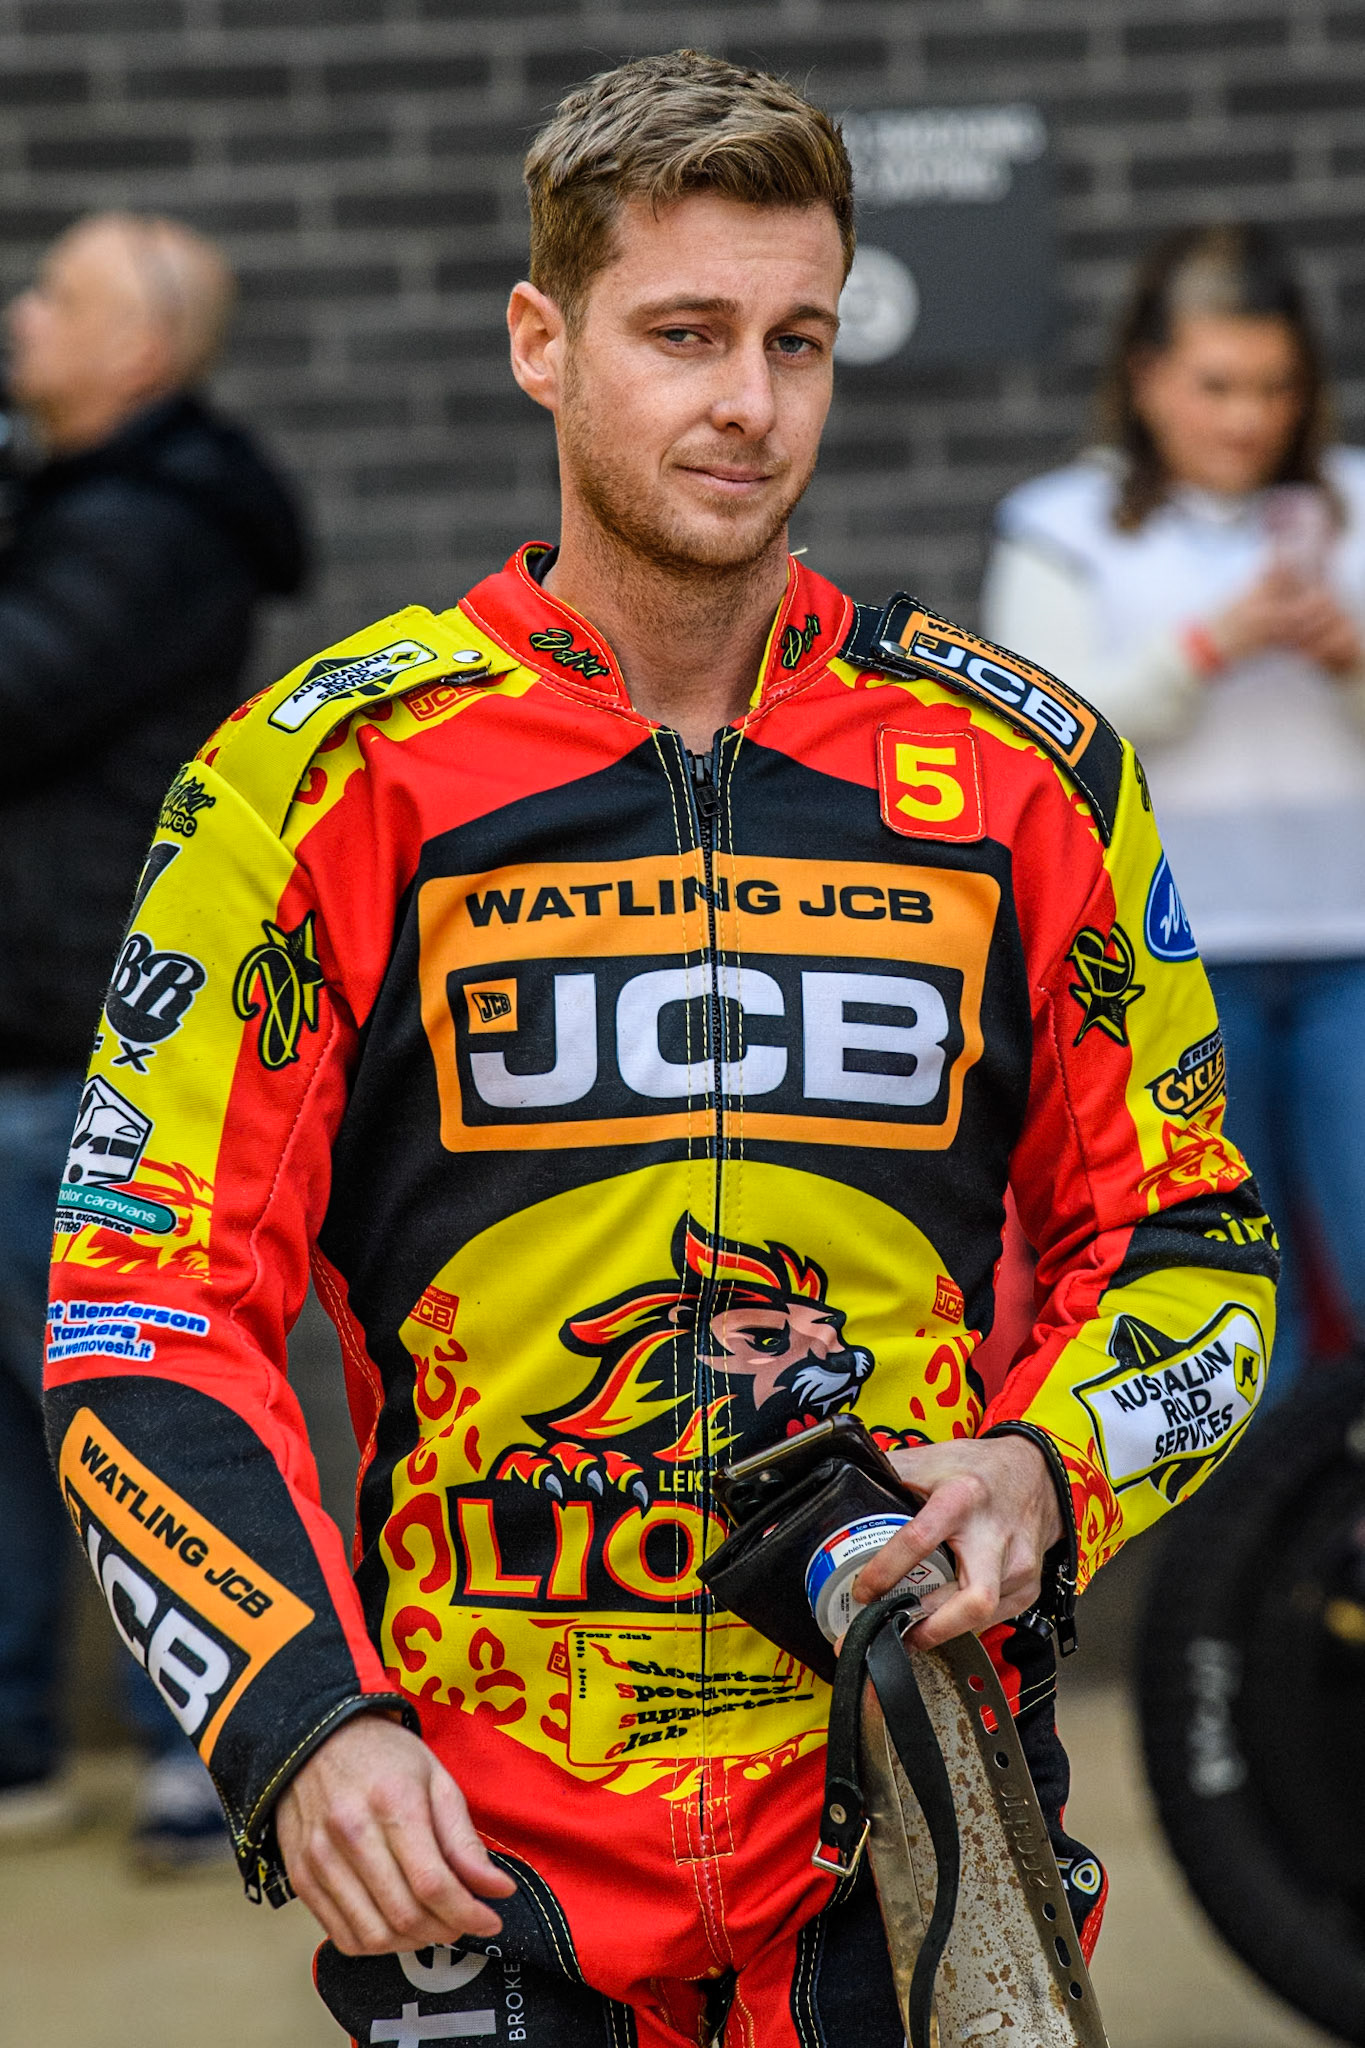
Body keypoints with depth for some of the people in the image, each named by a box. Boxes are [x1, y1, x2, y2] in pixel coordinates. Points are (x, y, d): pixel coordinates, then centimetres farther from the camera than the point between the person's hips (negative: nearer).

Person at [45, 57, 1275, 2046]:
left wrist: (1041, 1472, -7)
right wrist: (302, 1725, -14)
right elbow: (150, 1314, -2)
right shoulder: (333, 775, -1)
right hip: (471, 1838, -1)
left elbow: (1184, 1233, 13)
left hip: (912, 1820, 1)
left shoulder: (1022, 768, 5)